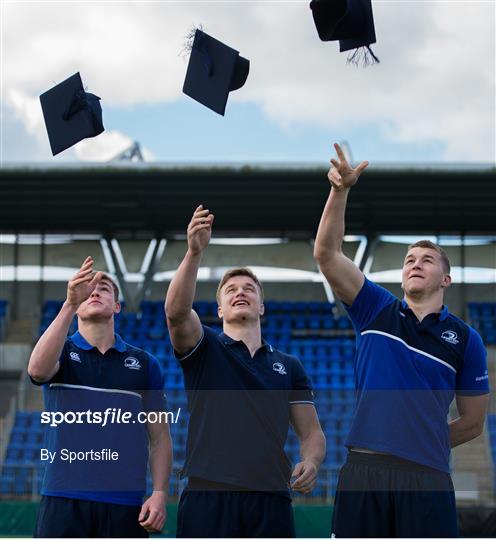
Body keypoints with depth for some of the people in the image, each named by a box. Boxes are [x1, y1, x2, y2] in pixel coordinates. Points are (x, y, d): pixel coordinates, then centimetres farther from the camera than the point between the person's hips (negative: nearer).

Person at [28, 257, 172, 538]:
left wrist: (160, 494, -4)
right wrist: (70, 304, -26)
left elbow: (159, 437, 10)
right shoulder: (62, 351, 7)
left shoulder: (144, 363, 11)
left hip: (125, 504, 1)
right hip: (64, 500, -1)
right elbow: (38, 369, -19)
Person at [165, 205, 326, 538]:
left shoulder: (290, 366, 18)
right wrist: (195, 251, -25)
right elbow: (176, 311, -11)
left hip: (271, 498, 2)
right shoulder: (203, 348, 10)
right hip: (208, 495, -2)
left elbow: (311, 431, 16)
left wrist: (311, 462, -8)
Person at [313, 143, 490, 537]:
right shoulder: (376, 309, 12)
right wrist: (341, 190, -11)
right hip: (363, 470, 1)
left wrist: (420, 445, 11)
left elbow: (473, 422, 14)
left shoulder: (466, 339, 9)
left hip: (427, 477, -1)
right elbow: (326, 253, 1)